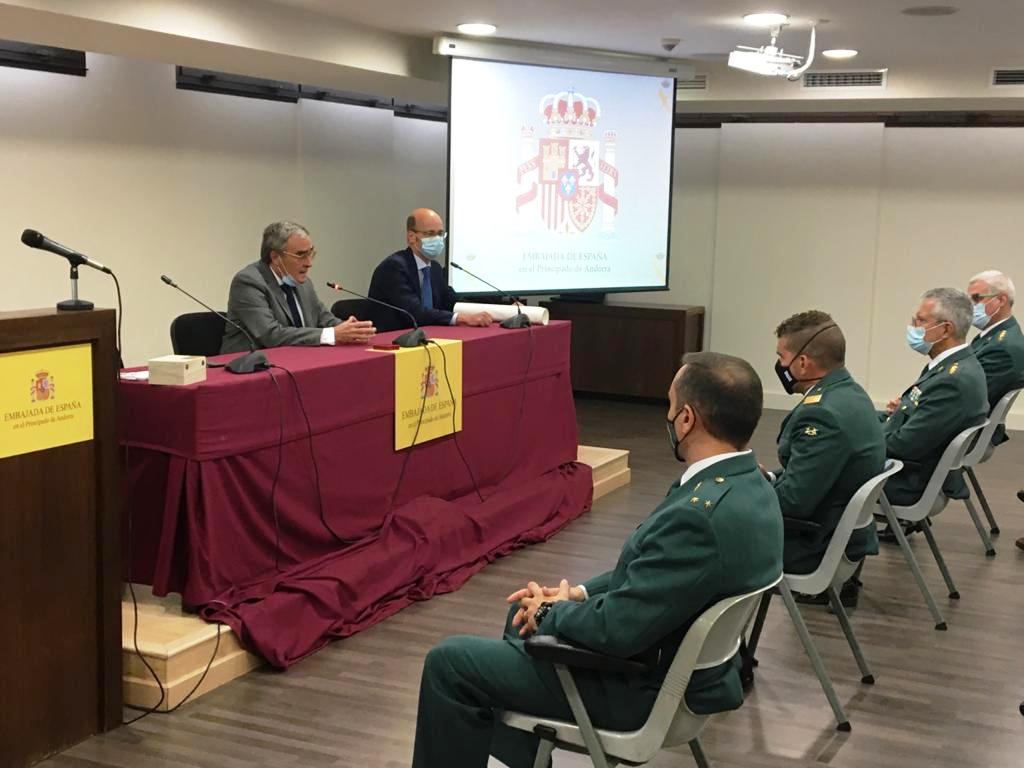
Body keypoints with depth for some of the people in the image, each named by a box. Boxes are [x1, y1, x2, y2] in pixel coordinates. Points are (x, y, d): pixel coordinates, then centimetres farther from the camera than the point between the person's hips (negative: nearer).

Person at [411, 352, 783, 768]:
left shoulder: (701, 514, -33)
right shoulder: (749, 486, -2)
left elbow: (617, 630, -29)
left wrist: (551, 611, -10)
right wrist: (578, 594, 2)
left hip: (642, 686, -9)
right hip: (679, 659, 9)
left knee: (449, 661, -1)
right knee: (528, 613, 28)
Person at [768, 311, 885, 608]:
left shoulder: (824, 415, -28)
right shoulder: (849, 393, 2)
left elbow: (792, 501, -25)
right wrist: (768, 478, 1)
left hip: (817, 548, -9)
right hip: (842, 531, 9)